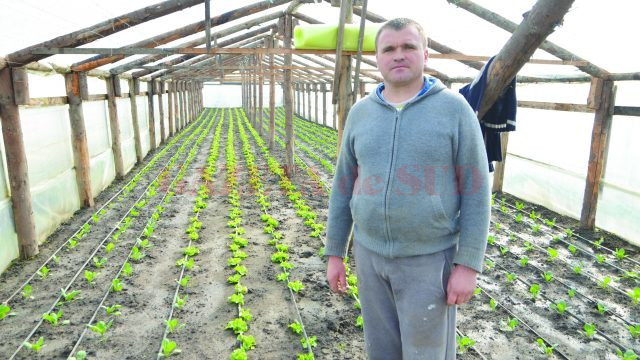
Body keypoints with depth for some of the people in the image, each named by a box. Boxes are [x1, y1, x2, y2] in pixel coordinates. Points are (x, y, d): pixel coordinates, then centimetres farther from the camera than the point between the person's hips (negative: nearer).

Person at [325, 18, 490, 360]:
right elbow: (344, 187, 6)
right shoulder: (360, 113, 2)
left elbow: (475, 190, -9)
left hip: (429, 257, -3)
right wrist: (334, 252, 6)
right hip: (371, 252, 4)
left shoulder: (454, 108, -9)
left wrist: (469, 264, -13)